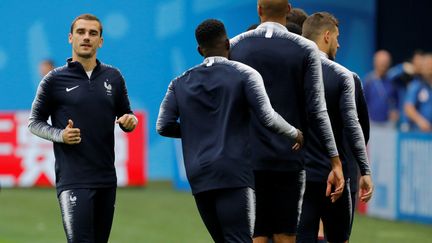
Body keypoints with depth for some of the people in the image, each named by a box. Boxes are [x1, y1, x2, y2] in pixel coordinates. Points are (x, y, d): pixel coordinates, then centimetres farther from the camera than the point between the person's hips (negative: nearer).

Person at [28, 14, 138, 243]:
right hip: (73, 180, -5)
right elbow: (34, 122, 5)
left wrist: (130, 121, -4)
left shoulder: (113, 77, 10)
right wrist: (60, 135, -14)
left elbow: (125, 114, 20)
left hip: (107, 179, 5)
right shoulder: (55, 80, 0)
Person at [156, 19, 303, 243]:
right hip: (234, 174, -5)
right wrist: (295, 134, 8)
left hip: (199, 175, 5)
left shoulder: (181, 83, 13)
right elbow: (267, 118, -9)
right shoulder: (245, 75, 0)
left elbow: (163, 126, 6)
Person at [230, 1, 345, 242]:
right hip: (289, 159, -1)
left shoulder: (234, 47, 4)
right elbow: (317, 110, -6)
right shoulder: (306, 49, -1)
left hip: (248, 159, 1)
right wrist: (336, 162, -5)